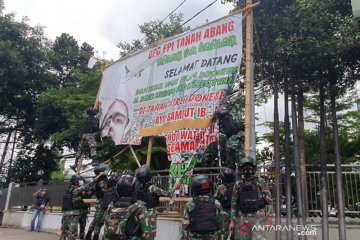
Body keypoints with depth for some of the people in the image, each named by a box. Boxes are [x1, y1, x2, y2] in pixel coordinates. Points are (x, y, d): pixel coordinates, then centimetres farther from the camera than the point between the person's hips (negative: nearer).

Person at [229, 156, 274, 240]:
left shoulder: (261, 182, 1)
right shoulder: (238, 184, 8)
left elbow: (269, 200, 1)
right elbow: (234, 203, 9)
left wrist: (270, 217, -4)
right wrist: (232, 220, 5)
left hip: (257, 217, -3)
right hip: (242, 218, 3)